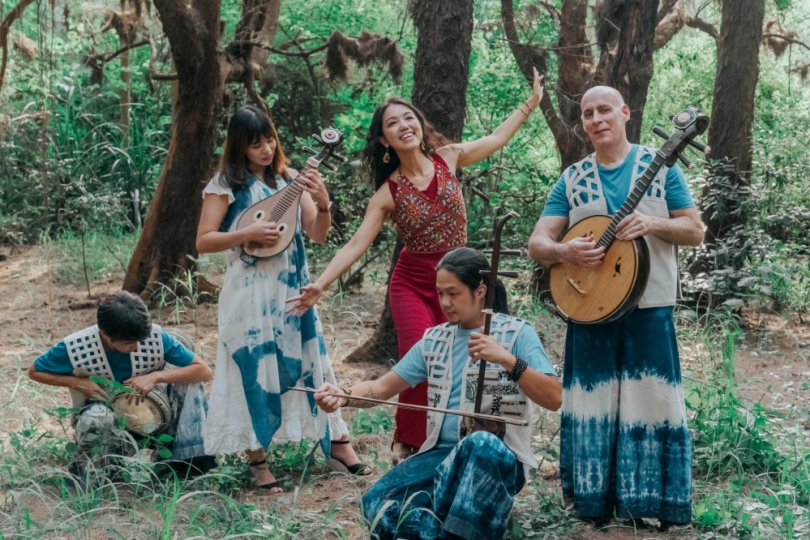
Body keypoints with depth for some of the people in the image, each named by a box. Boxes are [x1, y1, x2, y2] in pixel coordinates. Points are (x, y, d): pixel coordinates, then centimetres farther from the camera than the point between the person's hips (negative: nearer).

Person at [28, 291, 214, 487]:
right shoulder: (75, 347, -23)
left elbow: (203, 371, -17)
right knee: (96, 416, -39)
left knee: (188, 380, -22)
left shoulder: (155, 337, -20)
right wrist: (77, 383, -21)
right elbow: (34, 372, -6)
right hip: (101, 425, -2)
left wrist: (156, 377, -31)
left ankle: (193, 457, -19)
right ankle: (89, 475, -12)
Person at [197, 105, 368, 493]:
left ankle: (337, 445, 16)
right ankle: (257, 460, 9)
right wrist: (248, 233, -19)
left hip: (292, 288, 4)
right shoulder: (226, 185, -3)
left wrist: (323, 203, -14)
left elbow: (318, 235, 4)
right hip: (250, 292, -4)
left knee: (310, 359, 8)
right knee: (255, 369, -1)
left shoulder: (289, 179, 7)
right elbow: (203, 242, -6)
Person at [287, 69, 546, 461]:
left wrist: (532, 101, 18)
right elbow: (357, 244, -12)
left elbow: (496, 138, 14)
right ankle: (408, 445, 2)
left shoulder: (447, 158, -1)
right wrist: (321, 285, -23)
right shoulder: (388, 193, -8)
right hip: (412, 285, -3)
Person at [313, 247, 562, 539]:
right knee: (379, 501, -24)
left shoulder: (517, 333, -2)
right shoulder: (434, 340, 13)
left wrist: (508, 360, -28)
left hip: (499, 456, -3)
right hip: (442, 453, 4)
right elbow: (382, 387, 12)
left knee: (479, 445, -40)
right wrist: (344, 396, -9)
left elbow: (554, 399, -13)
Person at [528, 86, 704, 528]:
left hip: (648, 308, -2)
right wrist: (564, 251, -19)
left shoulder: (660, 166, 3)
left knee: (651, 403, -2)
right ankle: (596, 505, 15)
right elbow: (536, 243, 4)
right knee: (592, 405, 4)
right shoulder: (571, 179, 8)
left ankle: (658, 506, 9)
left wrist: (652, 223, -16)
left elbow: (696, 232, 2)